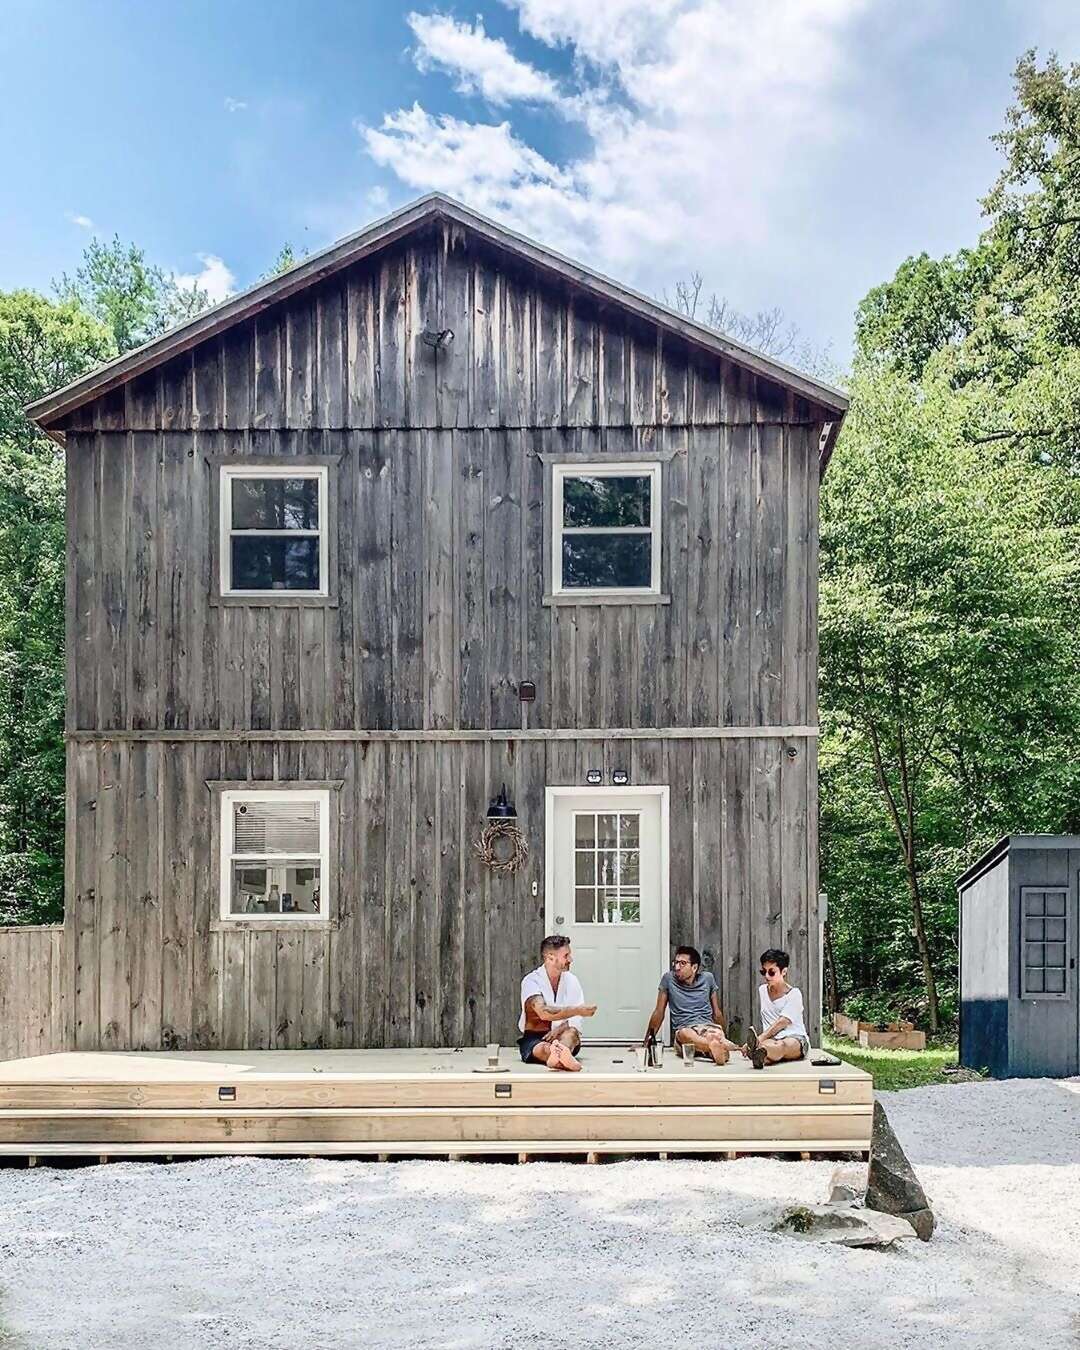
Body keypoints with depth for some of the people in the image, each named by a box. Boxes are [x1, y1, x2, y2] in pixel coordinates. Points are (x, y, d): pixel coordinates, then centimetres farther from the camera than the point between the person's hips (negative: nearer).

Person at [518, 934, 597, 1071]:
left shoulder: (572, 980, 6)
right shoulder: (531, 981, -9)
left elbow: (576, 1020, -2)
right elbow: (543, 1012, -27)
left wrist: (559, 1029, -23)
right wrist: (577, 1010, -31)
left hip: (562, 1036, 2)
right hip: (534, 1038, -2)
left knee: (571, 1033, -33)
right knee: (545, 1048, -37)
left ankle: (557, 1056, -69)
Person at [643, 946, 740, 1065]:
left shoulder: (707, 978, 9)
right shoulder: (668, 978, 5)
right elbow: (659, 1012, 10)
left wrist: (723, 1036, 18)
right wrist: (646, 1042, 9)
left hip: (708, 1026, 3)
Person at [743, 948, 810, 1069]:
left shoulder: (794, 994, -1)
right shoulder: (762, 990, 18)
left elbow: (781, 1023, -14)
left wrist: (759, 1039, -26)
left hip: (795, 1038, -4)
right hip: (771, 1039, 4)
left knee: (783, 1045, -42)